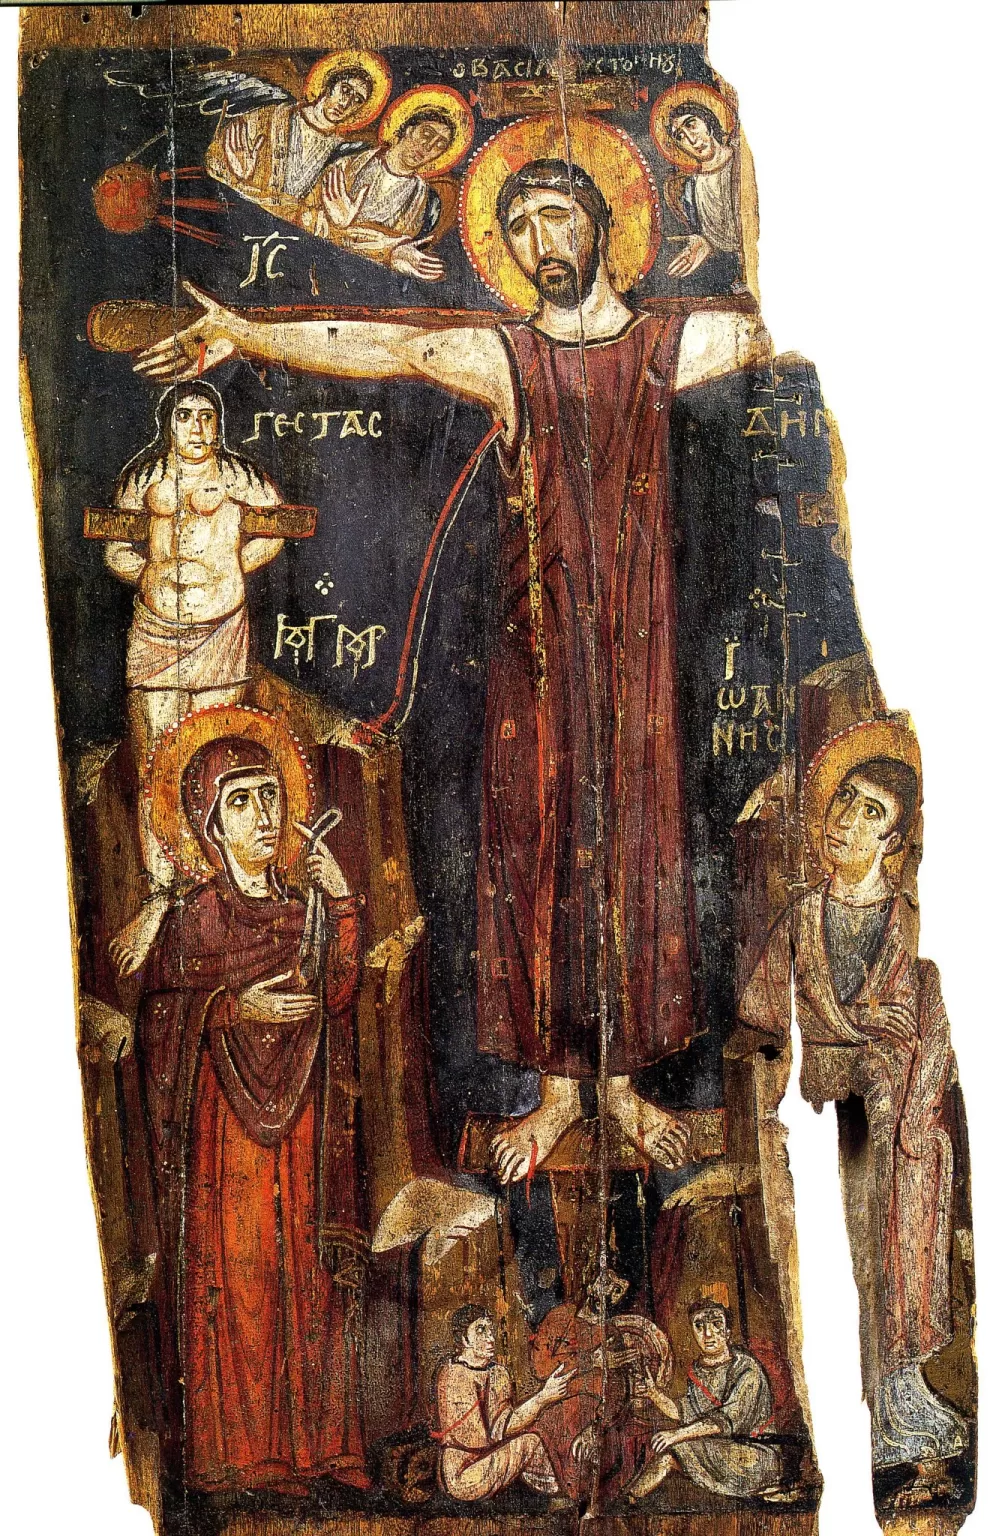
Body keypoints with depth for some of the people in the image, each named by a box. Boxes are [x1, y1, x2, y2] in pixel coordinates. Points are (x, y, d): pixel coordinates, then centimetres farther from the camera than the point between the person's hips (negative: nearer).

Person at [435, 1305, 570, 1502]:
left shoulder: (498, 1372, 5)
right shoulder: (454, 1376, -19)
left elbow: (499, 1429, -1)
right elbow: (497, 1431, -22)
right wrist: (543, 1397, -25)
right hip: (463, 1479, -7)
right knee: (529, 1441, -10)